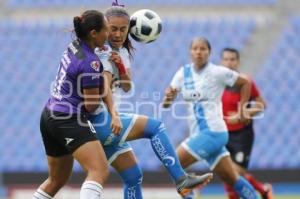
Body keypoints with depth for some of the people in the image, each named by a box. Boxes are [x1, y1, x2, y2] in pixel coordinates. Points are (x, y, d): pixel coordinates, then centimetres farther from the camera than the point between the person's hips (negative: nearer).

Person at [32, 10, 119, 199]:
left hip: (49, 117, 10)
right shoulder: (91, 63, -17)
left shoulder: (74, 47, 8)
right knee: (100, 171, -22)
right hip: (69, 121, -10)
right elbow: (91, 105, -11)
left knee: (57, 180, 22)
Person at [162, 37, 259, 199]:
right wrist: (168, 97, -20)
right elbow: (166, 104, 3)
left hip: (213, 131, -6)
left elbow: (245, 82, 2)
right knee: (232, 179, 9)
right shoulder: (184, 73, 6)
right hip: (198, 133, 6)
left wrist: (242, 110, -1)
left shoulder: (217, 72, -9)